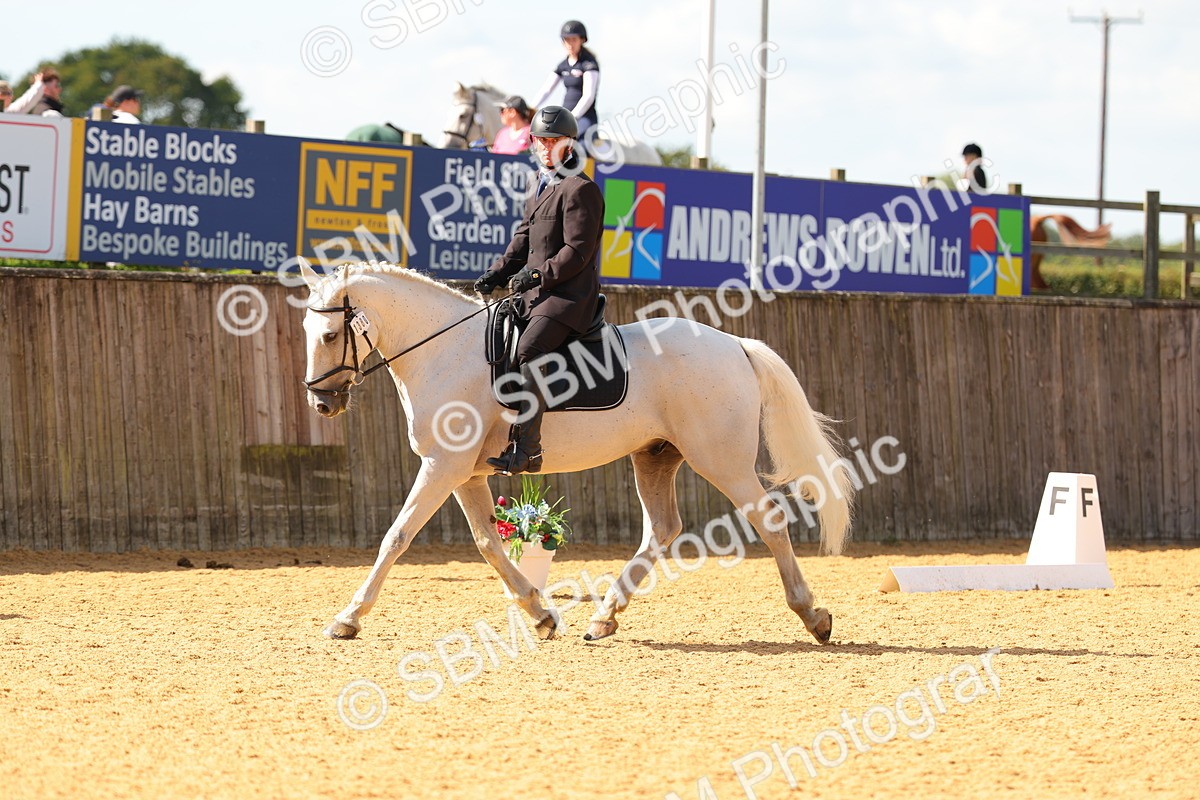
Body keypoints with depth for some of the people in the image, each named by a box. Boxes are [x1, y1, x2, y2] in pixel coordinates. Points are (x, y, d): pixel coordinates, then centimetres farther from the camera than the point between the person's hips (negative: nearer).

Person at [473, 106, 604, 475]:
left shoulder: (580, 190, -9)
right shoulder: (543, 187, 21)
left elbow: (577, 251, -15)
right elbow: (524, 240, 23)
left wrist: (537, 275, -20)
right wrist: (497, 273, 9)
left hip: (569, 294, -11)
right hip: (537, 292, 11)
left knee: (530, 349, -30)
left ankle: (527, 448, -37)